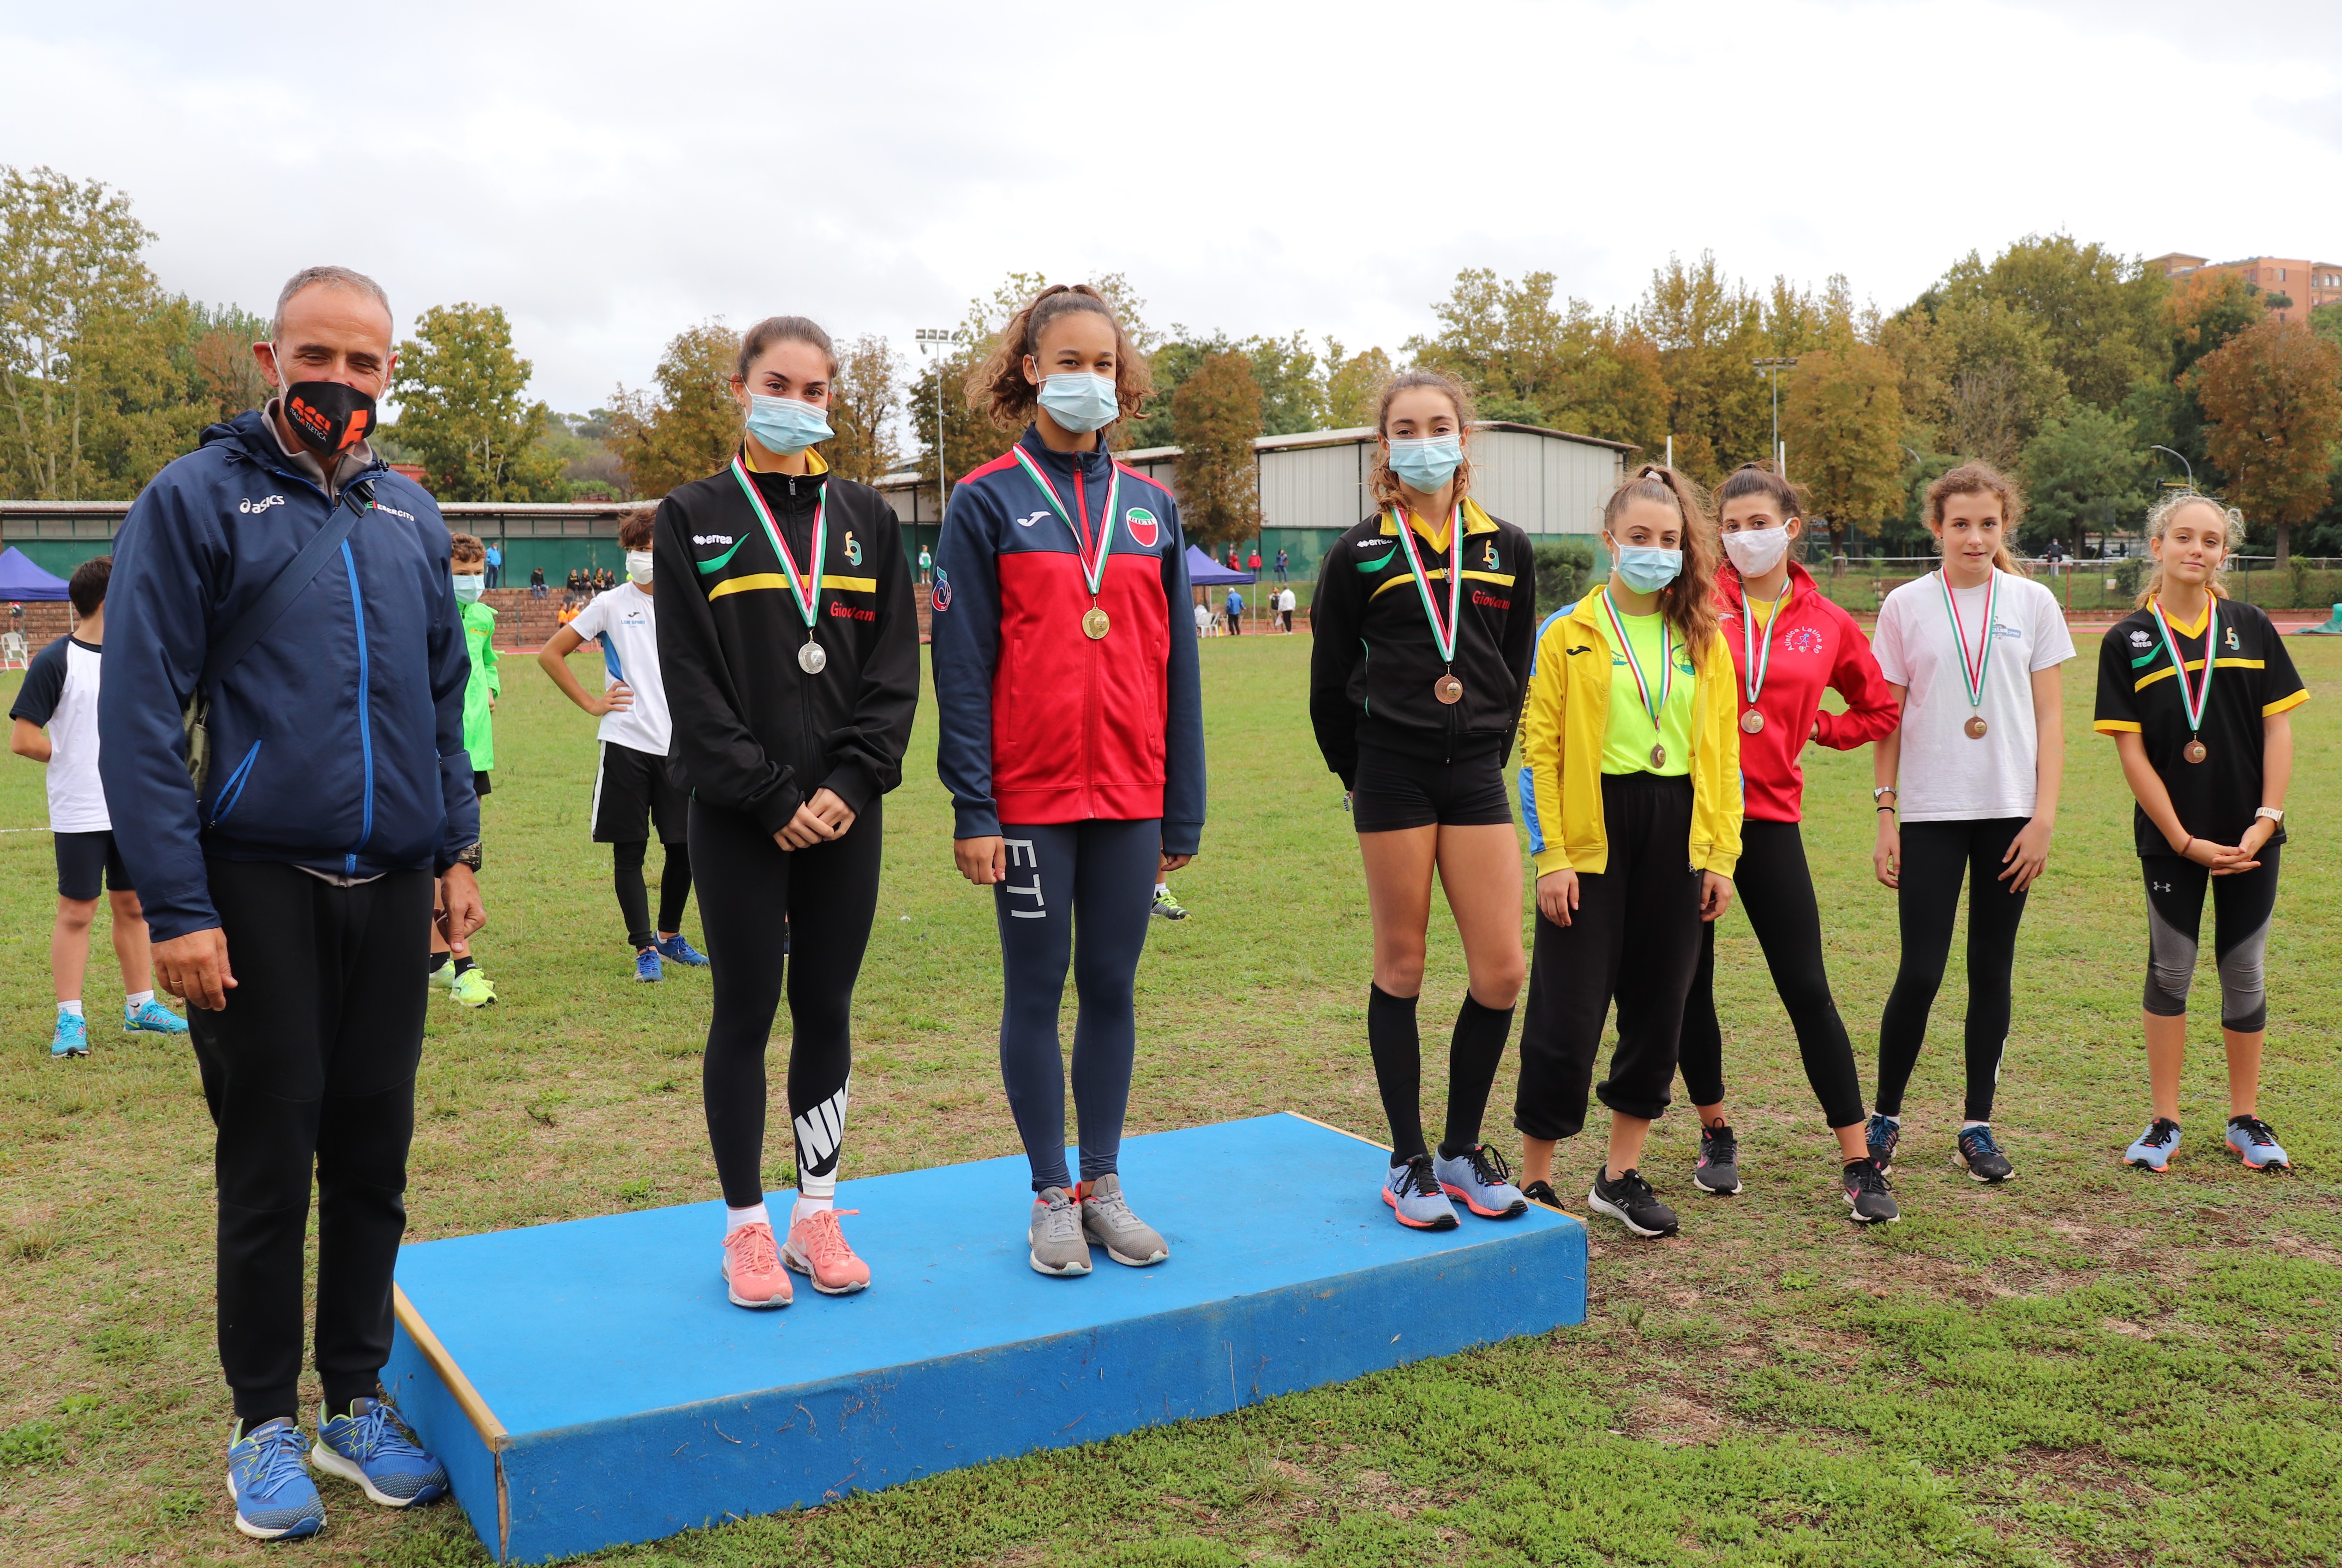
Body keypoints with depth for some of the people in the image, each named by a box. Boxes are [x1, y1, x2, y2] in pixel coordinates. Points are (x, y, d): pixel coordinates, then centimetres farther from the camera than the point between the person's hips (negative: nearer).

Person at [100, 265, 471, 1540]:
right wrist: (177, 908, -14)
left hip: (393, 889, 4)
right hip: (259, 893, -4)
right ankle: (265, 1423, 21)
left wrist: (457, 848, 9)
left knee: (373, 1158, 10)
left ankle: (356, 1403, 25)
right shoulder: (196, 500, -5)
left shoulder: (410, 515, 10)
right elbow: (139, 716, -9)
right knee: (268, 1165, 5)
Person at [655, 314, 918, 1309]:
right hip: (740, 817, -2)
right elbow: (691, 683, -5)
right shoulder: (693, 520, 1)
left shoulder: (866, 519, 9)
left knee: (828, 1009, 9)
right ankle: (747, 1227, 15)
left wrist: (851, 782, -9)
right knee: (746, 1011, 3)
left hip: (846, 811, 3)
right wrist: (771, 796, -13)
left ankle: (819, 1213, 21)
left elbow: (895, 667, 4)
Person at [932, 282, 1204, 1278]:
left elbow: (1175, 665, 9)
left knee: (1113, 988, 10)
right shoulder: (987, 503, -2)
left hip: (1130, 795, 3)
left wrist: (1183, 812, 7)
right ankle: (1052, 1197, 18)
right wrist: (971, 809, -11)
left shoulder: (1150, 507, 9)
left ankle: (1104, 1185, 23)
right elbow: (962, 667, -5)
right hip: (1031, 794, -3)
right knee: (1036, 991, 5)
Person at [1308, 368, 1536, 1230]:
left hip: (1476, 777, 3)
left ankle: (1462, 1149, 18)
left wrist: (1484, 760, 11)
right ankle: (1408, 1162, 16)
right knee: (1401, 967, 4)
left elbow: (1516, 673, 15)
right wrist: (1362, 774, 8)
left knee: (1502, 972, -1)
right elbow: (1330, 686, 5)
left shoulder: (1505, 548, 8)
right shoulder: (1360, 555, -1)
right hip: (1393, 777, -3)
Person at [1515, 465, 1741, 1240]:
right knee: (1568, 1012, -3)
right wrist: (1551, 856, -11)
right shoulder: (1567, 633, -2)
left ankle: (1622, 1175, 23)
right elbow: (1538, 750, -5)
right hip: (1594, 833, -4)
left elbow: (1723, 749, 10)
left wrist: (1720, 854, 3)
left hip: (1676, 834, 4)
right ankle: (1535, 1178, 12)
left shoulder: (1704, 639, 9)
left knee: (1660, 1004, 9)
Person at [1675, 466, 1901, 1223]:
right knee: (1689, 983, 8)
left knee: (1807, 990, -1)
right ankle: (1716, 1134, 27)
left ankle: (1860, 1164, 6)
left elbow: (1878, 709, 18)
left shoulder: (1827, 623, 5)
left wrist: (1808, 728, 6)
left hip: (1769, 818, 0)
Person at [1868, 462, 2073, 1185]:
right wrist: (1885, 814, -2)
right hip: (1931, 813, -1)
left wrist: (2044, 815, -3)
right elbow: (1886, 719, 4)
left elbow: (2049, 716, 4)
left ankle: (1977, 1127, 17)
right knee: (1920, 972, -5)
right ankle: (1885, 1118, 12)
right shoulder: (1906, 606, 2)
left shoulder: (2033, 603, 4)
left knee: (1992, 970, 7)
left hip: (2008, 812, 1)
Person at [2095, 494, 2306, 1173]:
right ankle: (2164, 1123, 16)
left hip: (2249, 836, 2)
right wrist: (2183, 840, -9)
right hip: (2171, 838, -2)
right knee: (2170, 971, 6)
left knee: (2245, 974, 9)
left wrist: (2266, 819, -7)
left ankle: (2245, 1120, 22)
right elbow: (2131, 751, -5)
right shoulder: (2127, 641, -3)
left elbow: (2278, 729, 2)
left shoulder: (2251, 627, 3)